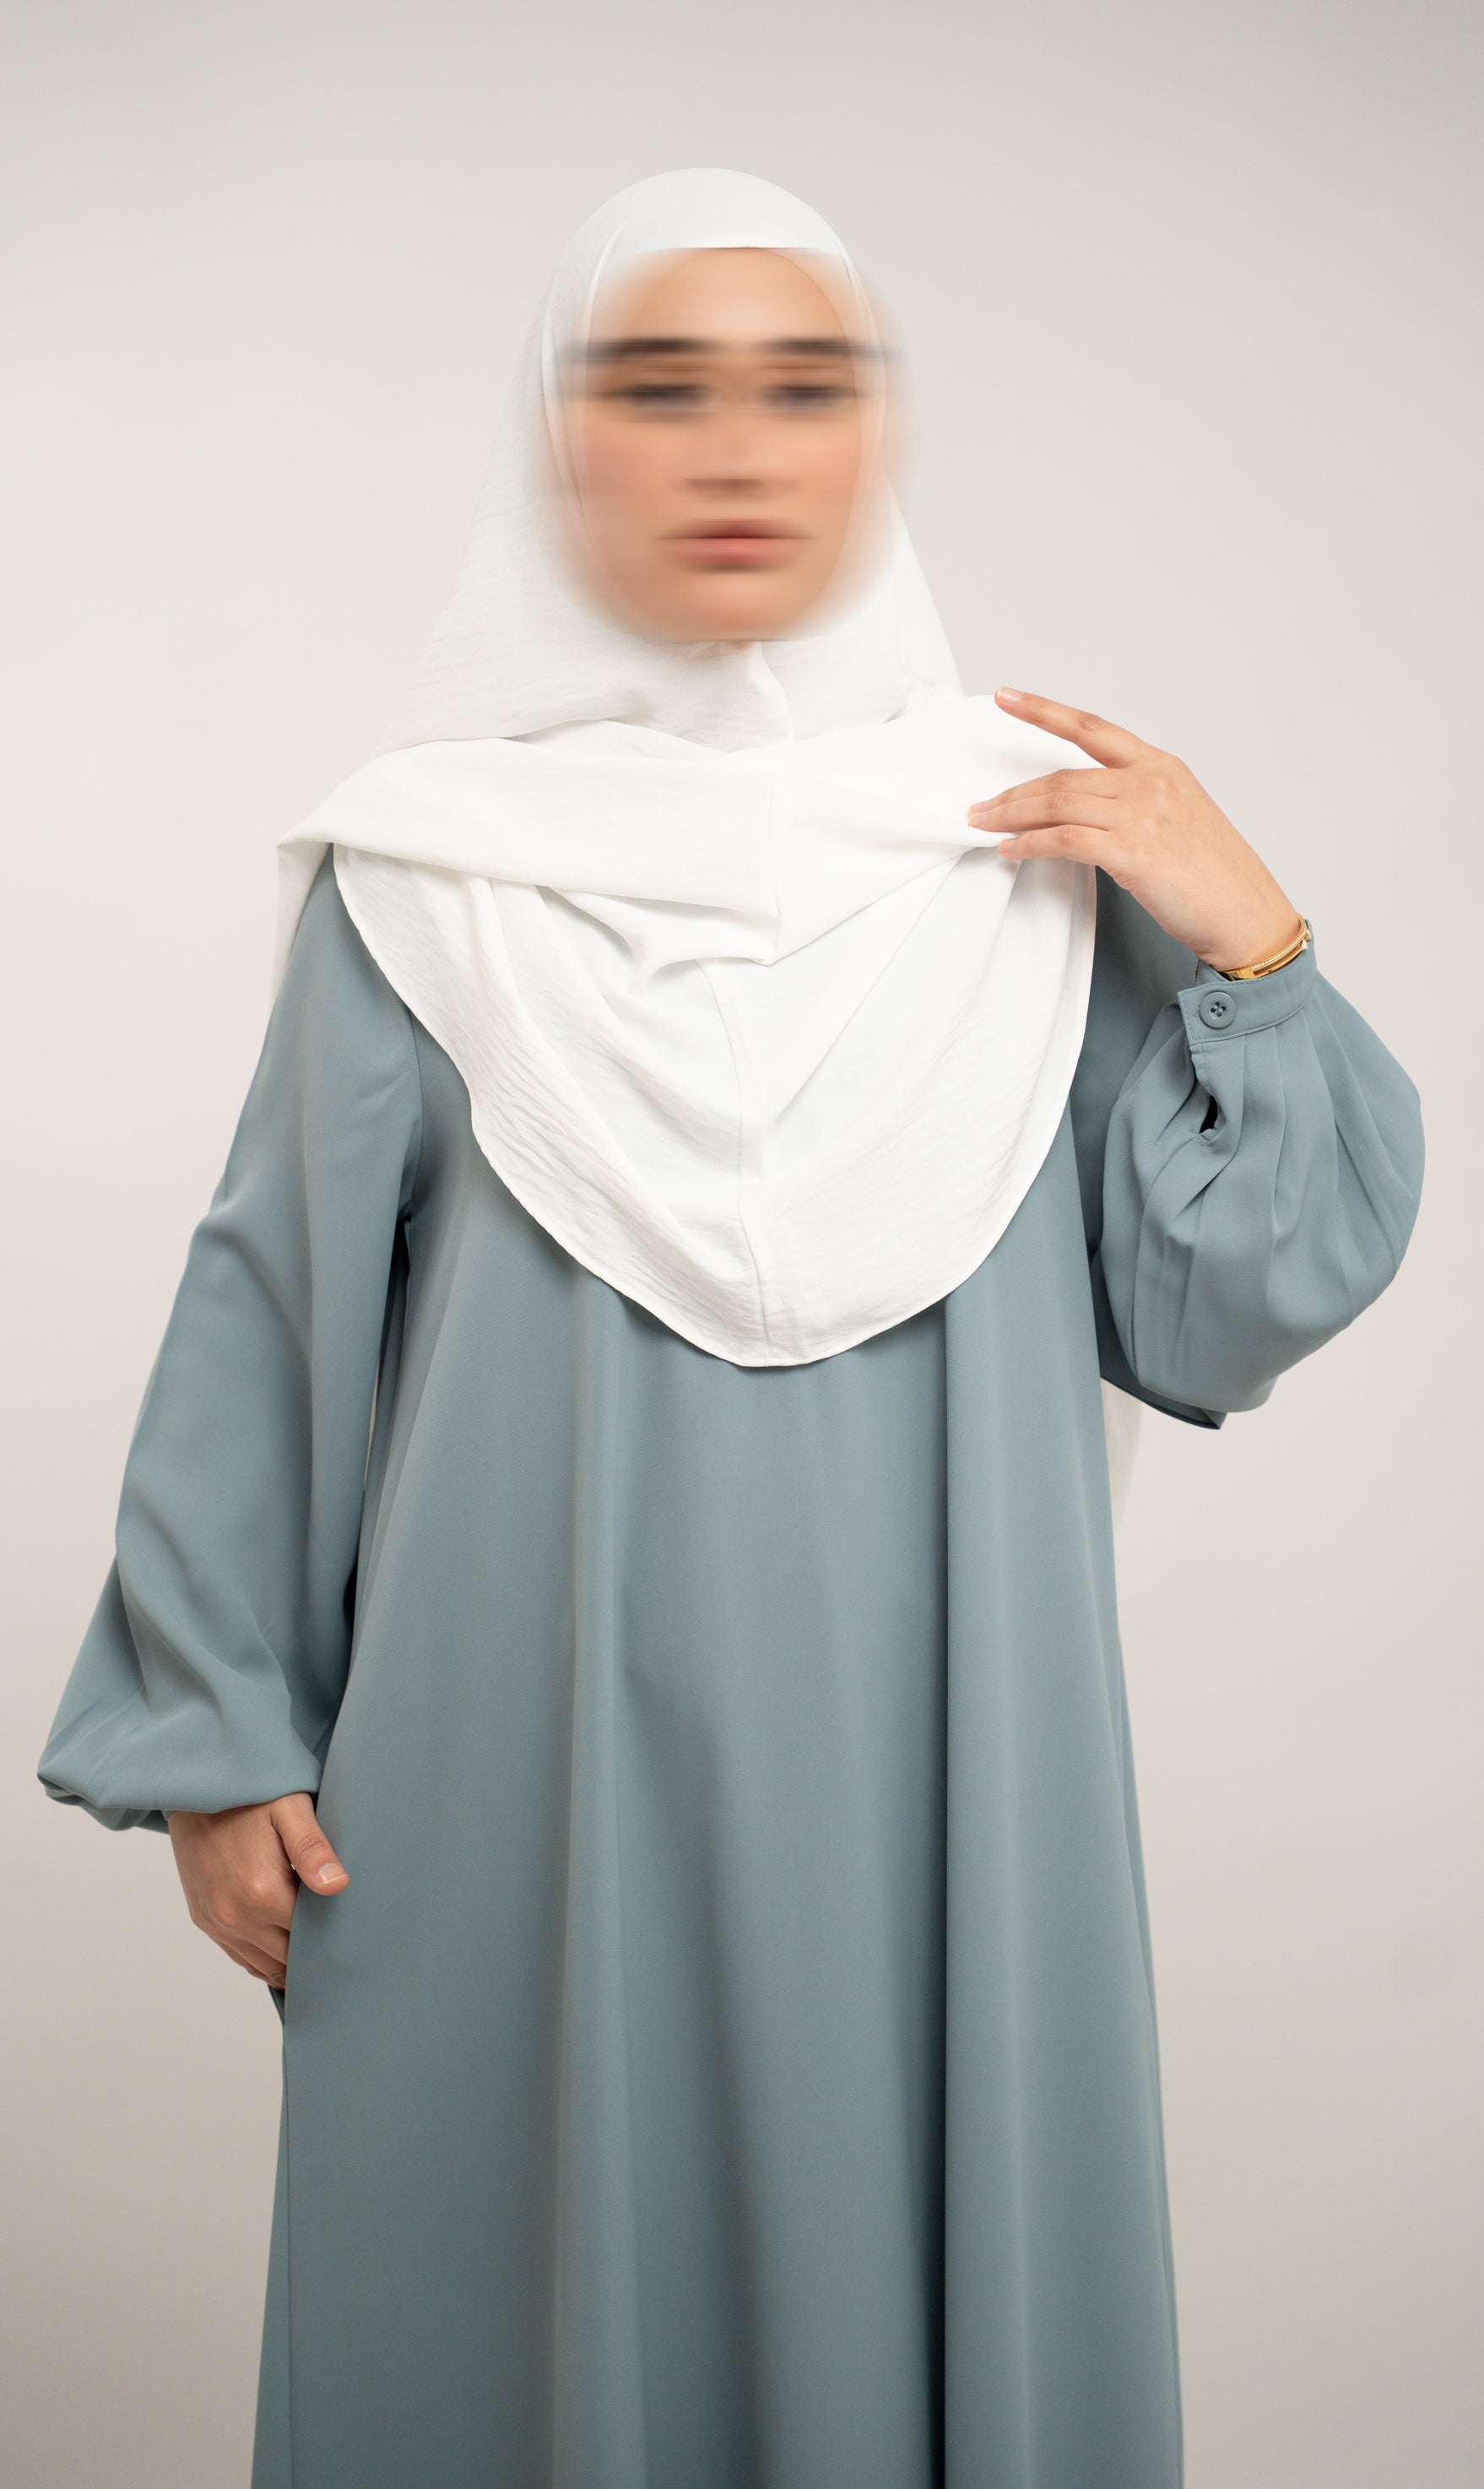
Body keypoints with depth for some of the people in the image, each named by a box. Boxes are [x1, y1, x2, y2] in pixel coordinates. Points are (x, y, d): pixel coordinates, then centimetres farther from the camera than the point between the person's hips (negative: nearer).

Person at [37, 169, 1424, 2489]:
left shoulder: (1042, 844, 2)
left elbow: (1212, 1318, 1)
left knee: (904, 2254, 11)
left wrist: (1249, 946, -10)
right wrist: (217, 1740, 4)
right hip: (527, 1778, -1)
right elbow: (277, 1314, 3)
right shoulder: (429, 872, -2)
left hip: (922, 1775, 1)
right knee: (542, 2282, 9)